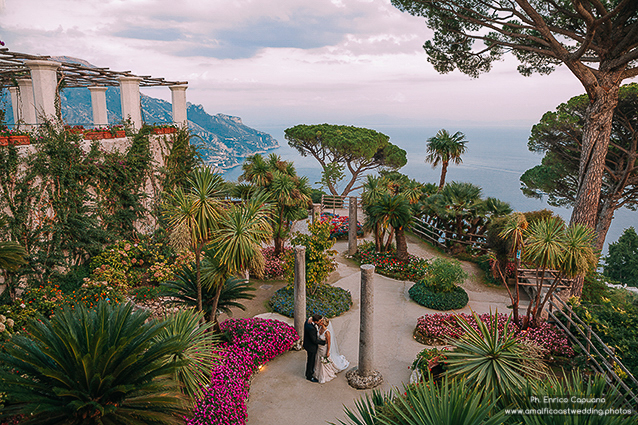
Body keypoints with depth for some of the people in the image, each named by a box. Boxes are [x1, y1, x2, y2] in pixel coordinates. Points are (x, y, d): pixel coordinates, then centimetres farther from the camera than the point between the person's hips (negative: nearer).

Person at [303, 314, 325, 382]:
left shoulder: (308, 320, -11)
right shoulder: (311, 328, -38)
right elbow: (314, 340, -27)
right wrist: (324, 342, -18)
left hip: (308, 343, 9)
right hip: (311, 347, -9)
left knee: (312, 359, 28)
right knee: (310, 361, 13)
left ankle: (311, 370, 50)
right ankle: (309, 376, 34)